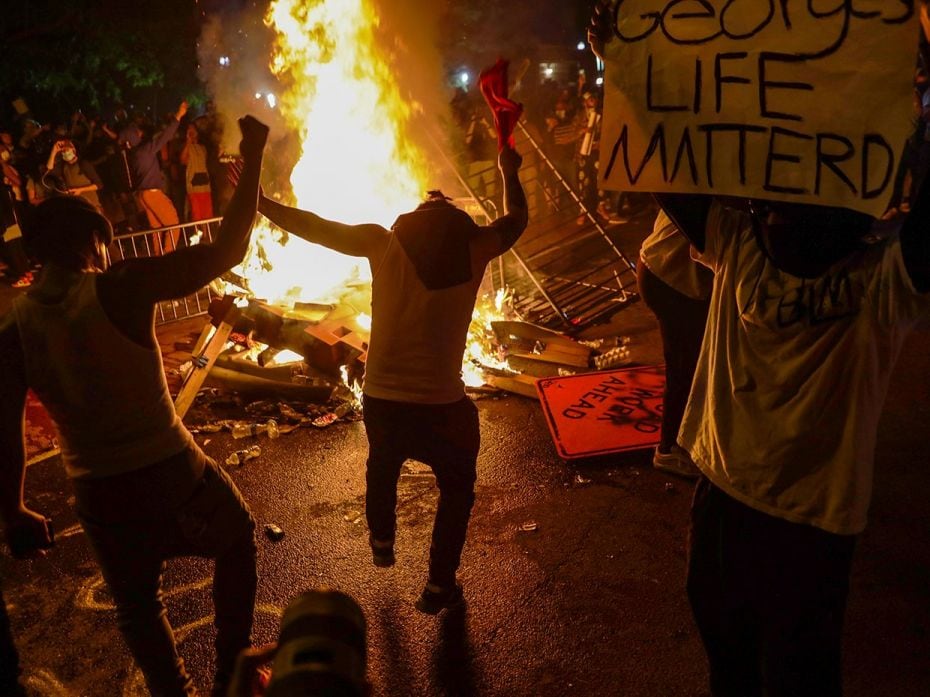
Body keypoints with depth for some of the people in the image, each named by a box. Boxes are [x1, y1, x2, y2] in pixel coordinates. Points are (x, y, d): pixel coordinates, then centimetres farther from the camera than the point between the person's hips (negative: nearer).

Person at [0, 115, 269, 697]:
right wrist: (253, 156, -10)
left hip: (98, 493, 4)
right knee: (238, 541, 25)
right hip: (170, 472, -3)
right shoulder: (119, 289, -17)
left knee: (137, 604, 24)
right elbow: (228, 250, -17)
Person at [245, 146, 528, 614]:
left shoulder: (385, 243, -4)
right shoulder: (474, 247, -3)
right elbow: (516, 220, 16)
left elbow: (315, 228, 4)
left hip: (380, 401, 2)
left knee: (383, 464, 35)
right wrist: (509, 173, 34)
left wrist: (260, 202, 17)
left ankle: (381, 542, 54)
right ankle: (439, 585, 26)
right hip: (442, 406, -2)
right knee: (457, 488, 25)